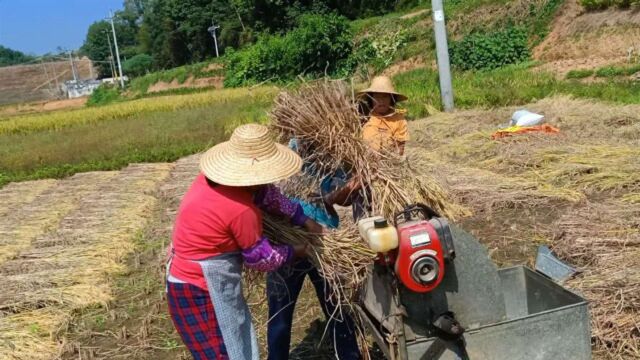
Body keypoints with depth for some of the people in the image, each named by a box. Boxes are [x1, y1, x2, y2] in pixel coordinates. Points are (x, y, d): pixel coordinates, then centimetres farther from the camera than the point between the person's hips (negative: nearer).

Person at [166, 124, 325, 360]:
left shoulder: (217, 175, -3)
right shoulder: (241, 208, -29)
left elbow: (265, 193, 11)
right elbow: (259, 257, -14)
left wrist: (305, 220, 14)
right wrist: (293, 253, 5)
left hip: (196, 277, 9)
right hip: (200, 289, -9)